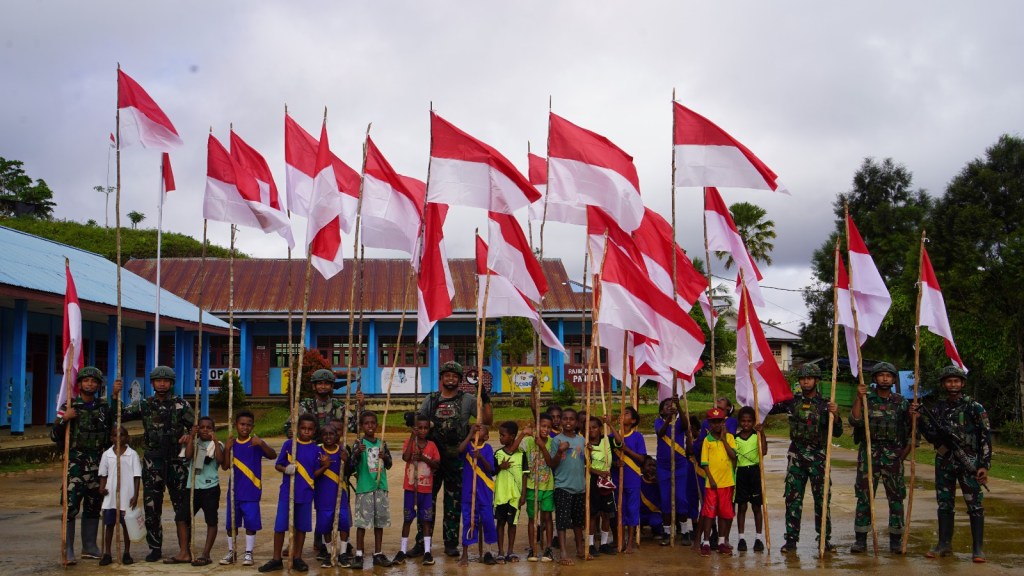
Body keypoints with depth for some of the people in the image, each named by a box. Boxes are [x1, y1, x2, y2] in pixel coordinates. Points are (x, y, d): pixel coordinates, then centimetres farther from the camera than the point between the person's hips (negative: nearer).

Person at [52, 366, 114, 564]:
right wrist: (64, 419, -17)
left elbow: (112, 430, 23)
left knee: (93, 506, 9)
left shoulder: (104, 407, 10)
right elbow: (55, 436, -2)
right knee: (71, 505, -10)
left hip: (98, 463, 4)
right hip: (75, 463, -4)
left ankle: (89, 547, 18)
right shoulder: (69, 407, 0)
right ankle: (68, 550, -9)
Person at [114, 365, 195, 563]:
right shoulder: (145, 406, 6)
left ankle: (184, 549, 8)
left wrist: (189, 435, -21)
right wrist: (115, 395, -8)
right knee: (152, 507, 4)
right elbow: (118, 415, 5)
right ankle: (155, 548, 15)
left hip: (176, 461, -1)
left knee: (182, 505, 1)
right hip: (152, 462, 2)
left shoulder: (182, 405, 3)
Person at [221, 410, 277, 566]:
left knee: (251, 522, -2)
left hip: (252, 491, -4)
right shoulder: (232, 443, 6)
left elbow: (273, 455, -20)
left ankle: (248, 553, 8)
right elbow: (225, 466, 1)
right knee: (231, 523, 8)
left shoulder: (256, 443, -5)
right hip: (234, 491, 4)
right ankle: (231, 552, 21)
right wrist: (227, 449, -12)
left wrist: (261, 444, -36)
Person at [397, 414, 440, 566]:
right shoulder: (409, 442, -3)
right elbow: (406, 457, -21)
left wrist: (424, 458, -20)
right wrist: (412, 437, -21)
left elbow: (437, 465, -4)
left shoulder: (432, 445, 3)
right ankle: (403, 551, 10)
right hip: (410, 488, -2)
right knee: (407, 519, 4)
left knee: (427, 520, 4)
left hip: (426, 489, 2)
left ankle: (427, 551, 7)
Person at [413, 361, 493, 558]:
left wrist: (485, 400, -12)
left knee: (454, 503, 5)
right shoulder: (431, 399, 11)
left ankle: (451, 543, 13)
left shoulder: (467, 400, 5)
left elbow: (487, 420, 2)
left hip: (457, 458, -1)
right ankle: (421, 543, 6)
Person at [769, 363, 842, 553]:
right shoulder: (792, 400, 6)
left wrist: (835, 415, -18)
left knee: (822, 498, 3)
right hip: (796, 455, 1)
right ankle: (791, 539, 6)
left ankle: (825, 539, 14)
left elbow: (837, 433, -2)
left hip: (818, 456, -1)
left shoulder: (825, 404, 1)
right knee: (793, 497, 1)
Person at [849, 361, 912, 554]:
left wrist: (904, 453, 0)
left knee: (896, 497, 2)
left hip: (893, 454, 1)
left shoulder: (901, 402, 7)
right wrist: (859, 398, -18)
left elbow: (910, 430, 9)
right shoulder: (866, 399, 4)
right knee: (864, 496, -1)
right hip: (868, 453, -1)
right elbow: (855, 421, -11)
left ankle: (896, 540, 10)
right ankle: (860, 539, 5)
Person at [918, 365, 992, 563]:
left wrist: (984, 465, -11)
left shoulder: (974, 407, -3)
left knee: (974, 504, -5)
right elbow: (932, 437, 10)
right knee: (944, 504, 9)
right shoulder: (938, 408, 10)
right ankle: (944, 544, 17)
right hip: (944, 463, 5)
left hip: (969, 463, -5)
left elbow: (986, 437, -5)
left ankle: (977, 548, -2)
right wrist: (921, 419, -6)